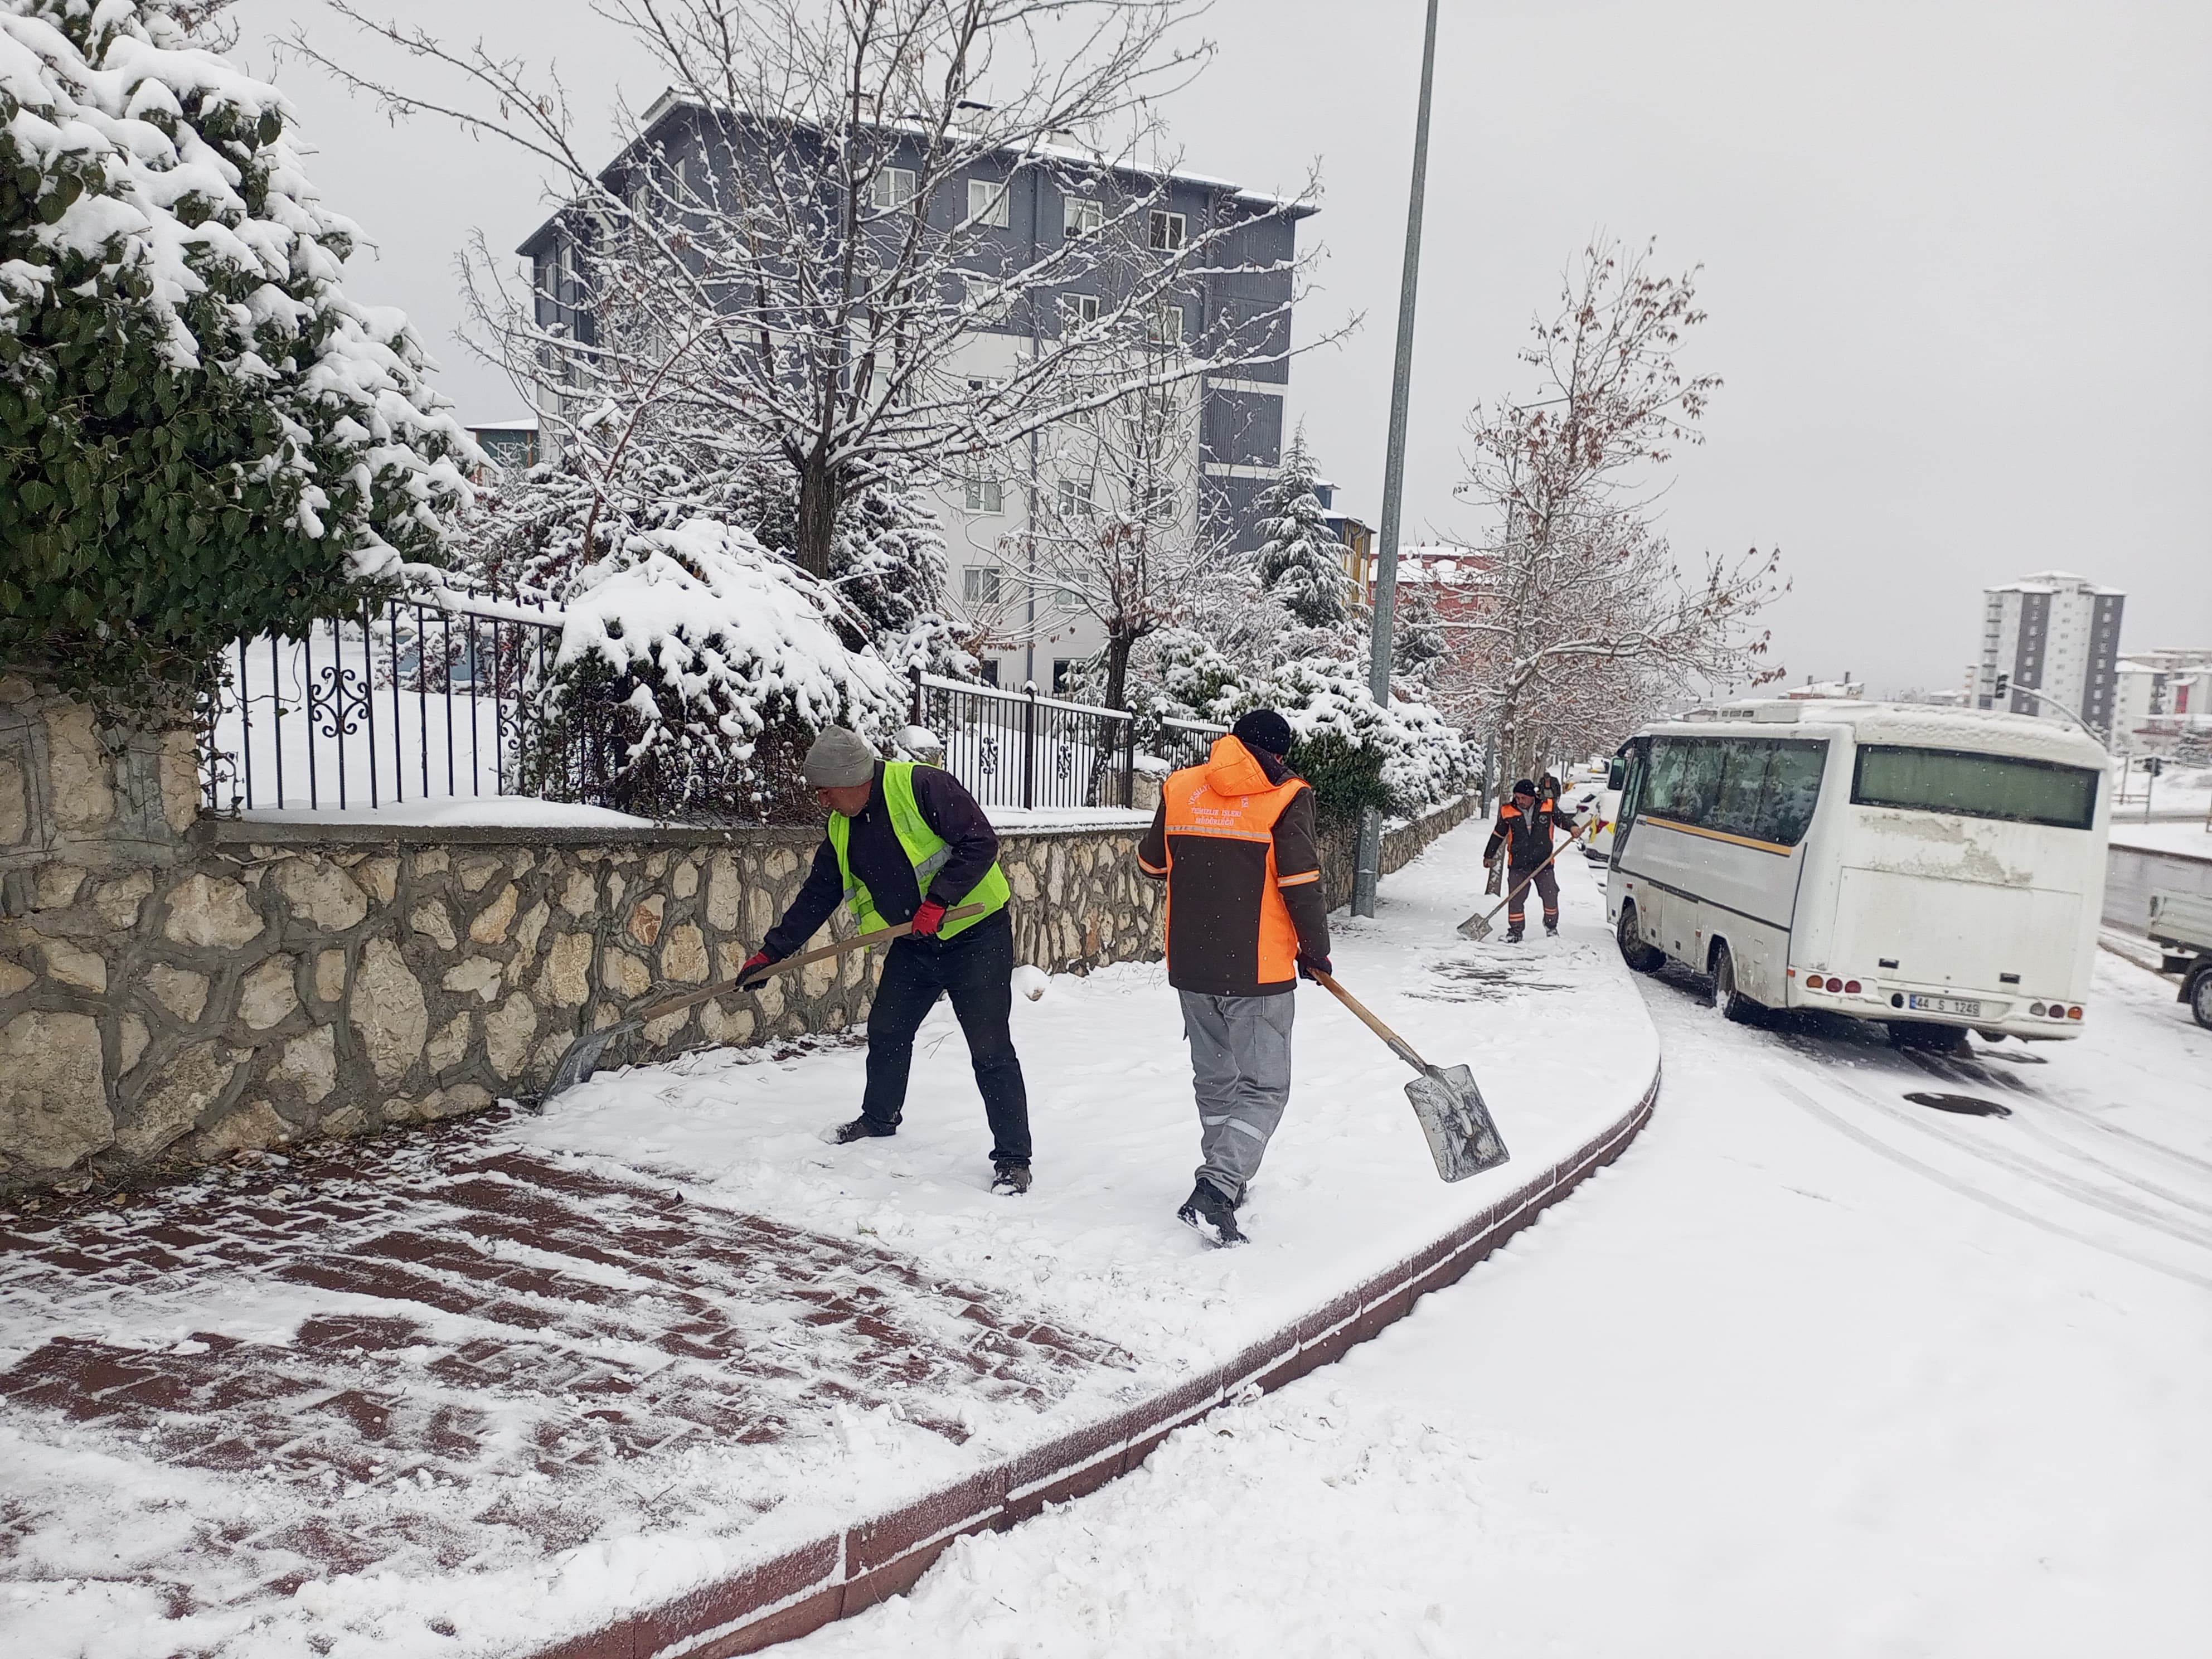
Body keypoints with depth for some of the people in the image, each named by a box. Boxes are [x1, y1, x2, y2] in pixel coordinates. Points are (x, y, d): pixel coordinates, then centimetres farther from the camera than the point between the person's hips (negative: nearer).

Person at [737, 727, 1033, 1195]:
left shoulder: (920, 786, -21)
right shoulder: (842, 828, 3)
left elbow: (980, 842, -23)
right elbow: (817, 895, 10)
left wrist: (938, 900, -26)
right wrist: (772, 951, 8)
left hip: (976, 933, -8)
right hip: (914, 946, 8)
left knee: (991, 1049, -8)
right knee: (886, 1032, 16)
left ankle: (1013, 1157, 2)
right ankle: (880, 1117, 41)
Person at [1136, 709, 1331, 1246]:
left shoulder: (1179, 788, 5)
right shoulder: (1287, 798, -7)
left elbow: (1152, 864, 15)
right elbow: (1301, 886, -11)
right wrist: (1316, 952, 3)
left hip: (1191, 965, 5)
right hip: (1259, 970, -5)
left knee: (1214, 1079, 20)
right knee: (1264, 1087, 3)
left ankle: (1227, 1181, 32)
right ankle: (1215, 1191, -12)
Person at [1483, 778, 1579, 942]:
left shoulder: (1548, 808, -3)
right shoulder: (1508, 812, 0)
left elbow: (1562, 819, 10)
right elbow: (1498, 835, 12)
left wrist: (1572, 827, -13)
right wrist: (1489, 856, 19)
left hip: (1543, 863, 0)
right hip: (1518, 865, 0)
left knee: (1550, 896, 2)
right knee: (1515, 899, -3)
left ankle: (1551, 926, 27)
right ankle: (1515, 931, 11)